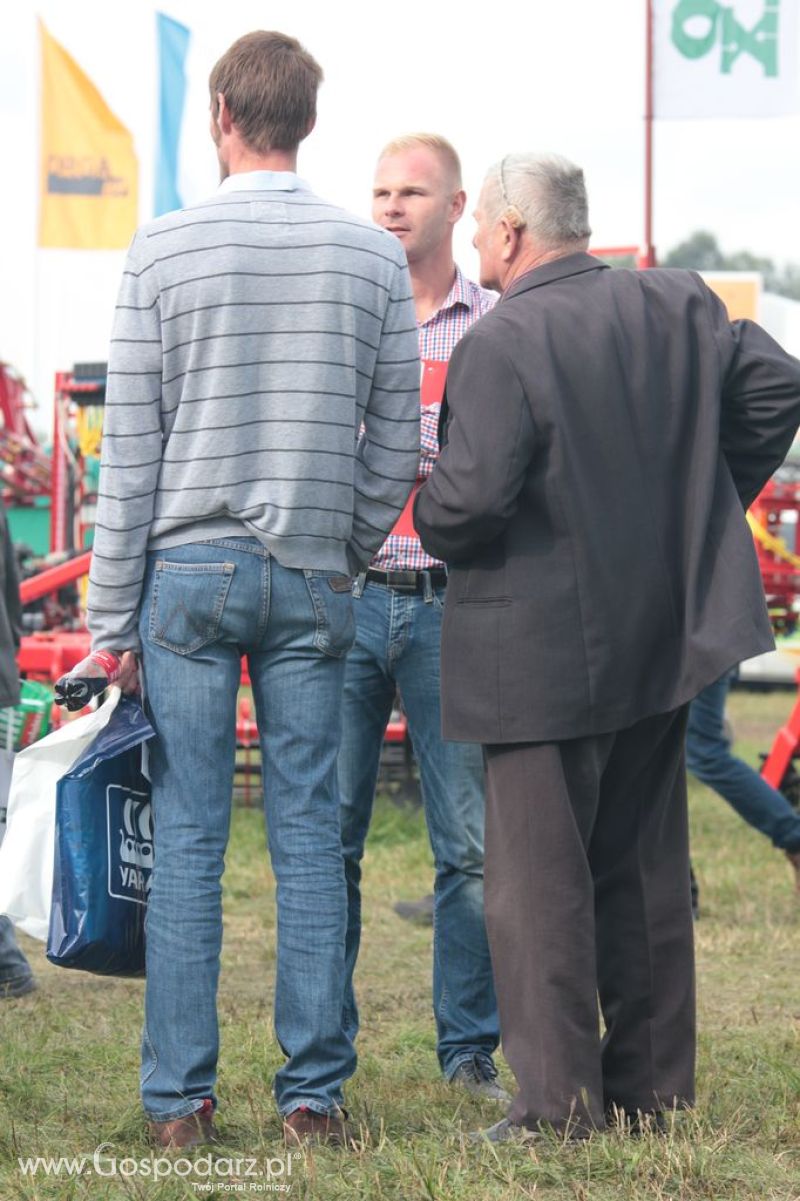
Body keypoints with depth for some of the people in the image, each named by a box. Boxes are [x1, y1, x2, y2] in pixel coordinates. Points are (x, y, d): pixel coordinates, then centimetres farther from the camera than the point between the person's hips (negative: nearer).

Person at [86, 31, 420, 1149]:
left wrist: (113, 615, 1)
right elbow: (396, 440, 5)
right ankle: (315, 1090, 7)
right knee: (310, 834, 5)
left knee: (188, 837, 2)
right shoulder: (373, 256, 3)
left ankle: (179, 1099, 3)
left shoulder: (164, 249, -3)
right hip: (314, 579, 2)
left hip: (188, 570, -1)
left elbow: (130, 449, -3)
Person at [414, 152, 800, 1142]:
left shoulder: (501, 346, -17)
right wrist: (704, 506, 17)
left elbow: (468, 500, -24)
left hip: (544, 653, -7)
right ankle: (654, 1088, 21)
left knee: (539, 878, 0)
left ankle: (559, 1104, 0)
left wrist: (428, 519, -1)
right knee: (643, 867, 15)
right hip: (664, 637, 7)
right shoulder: (677, 306, 4)